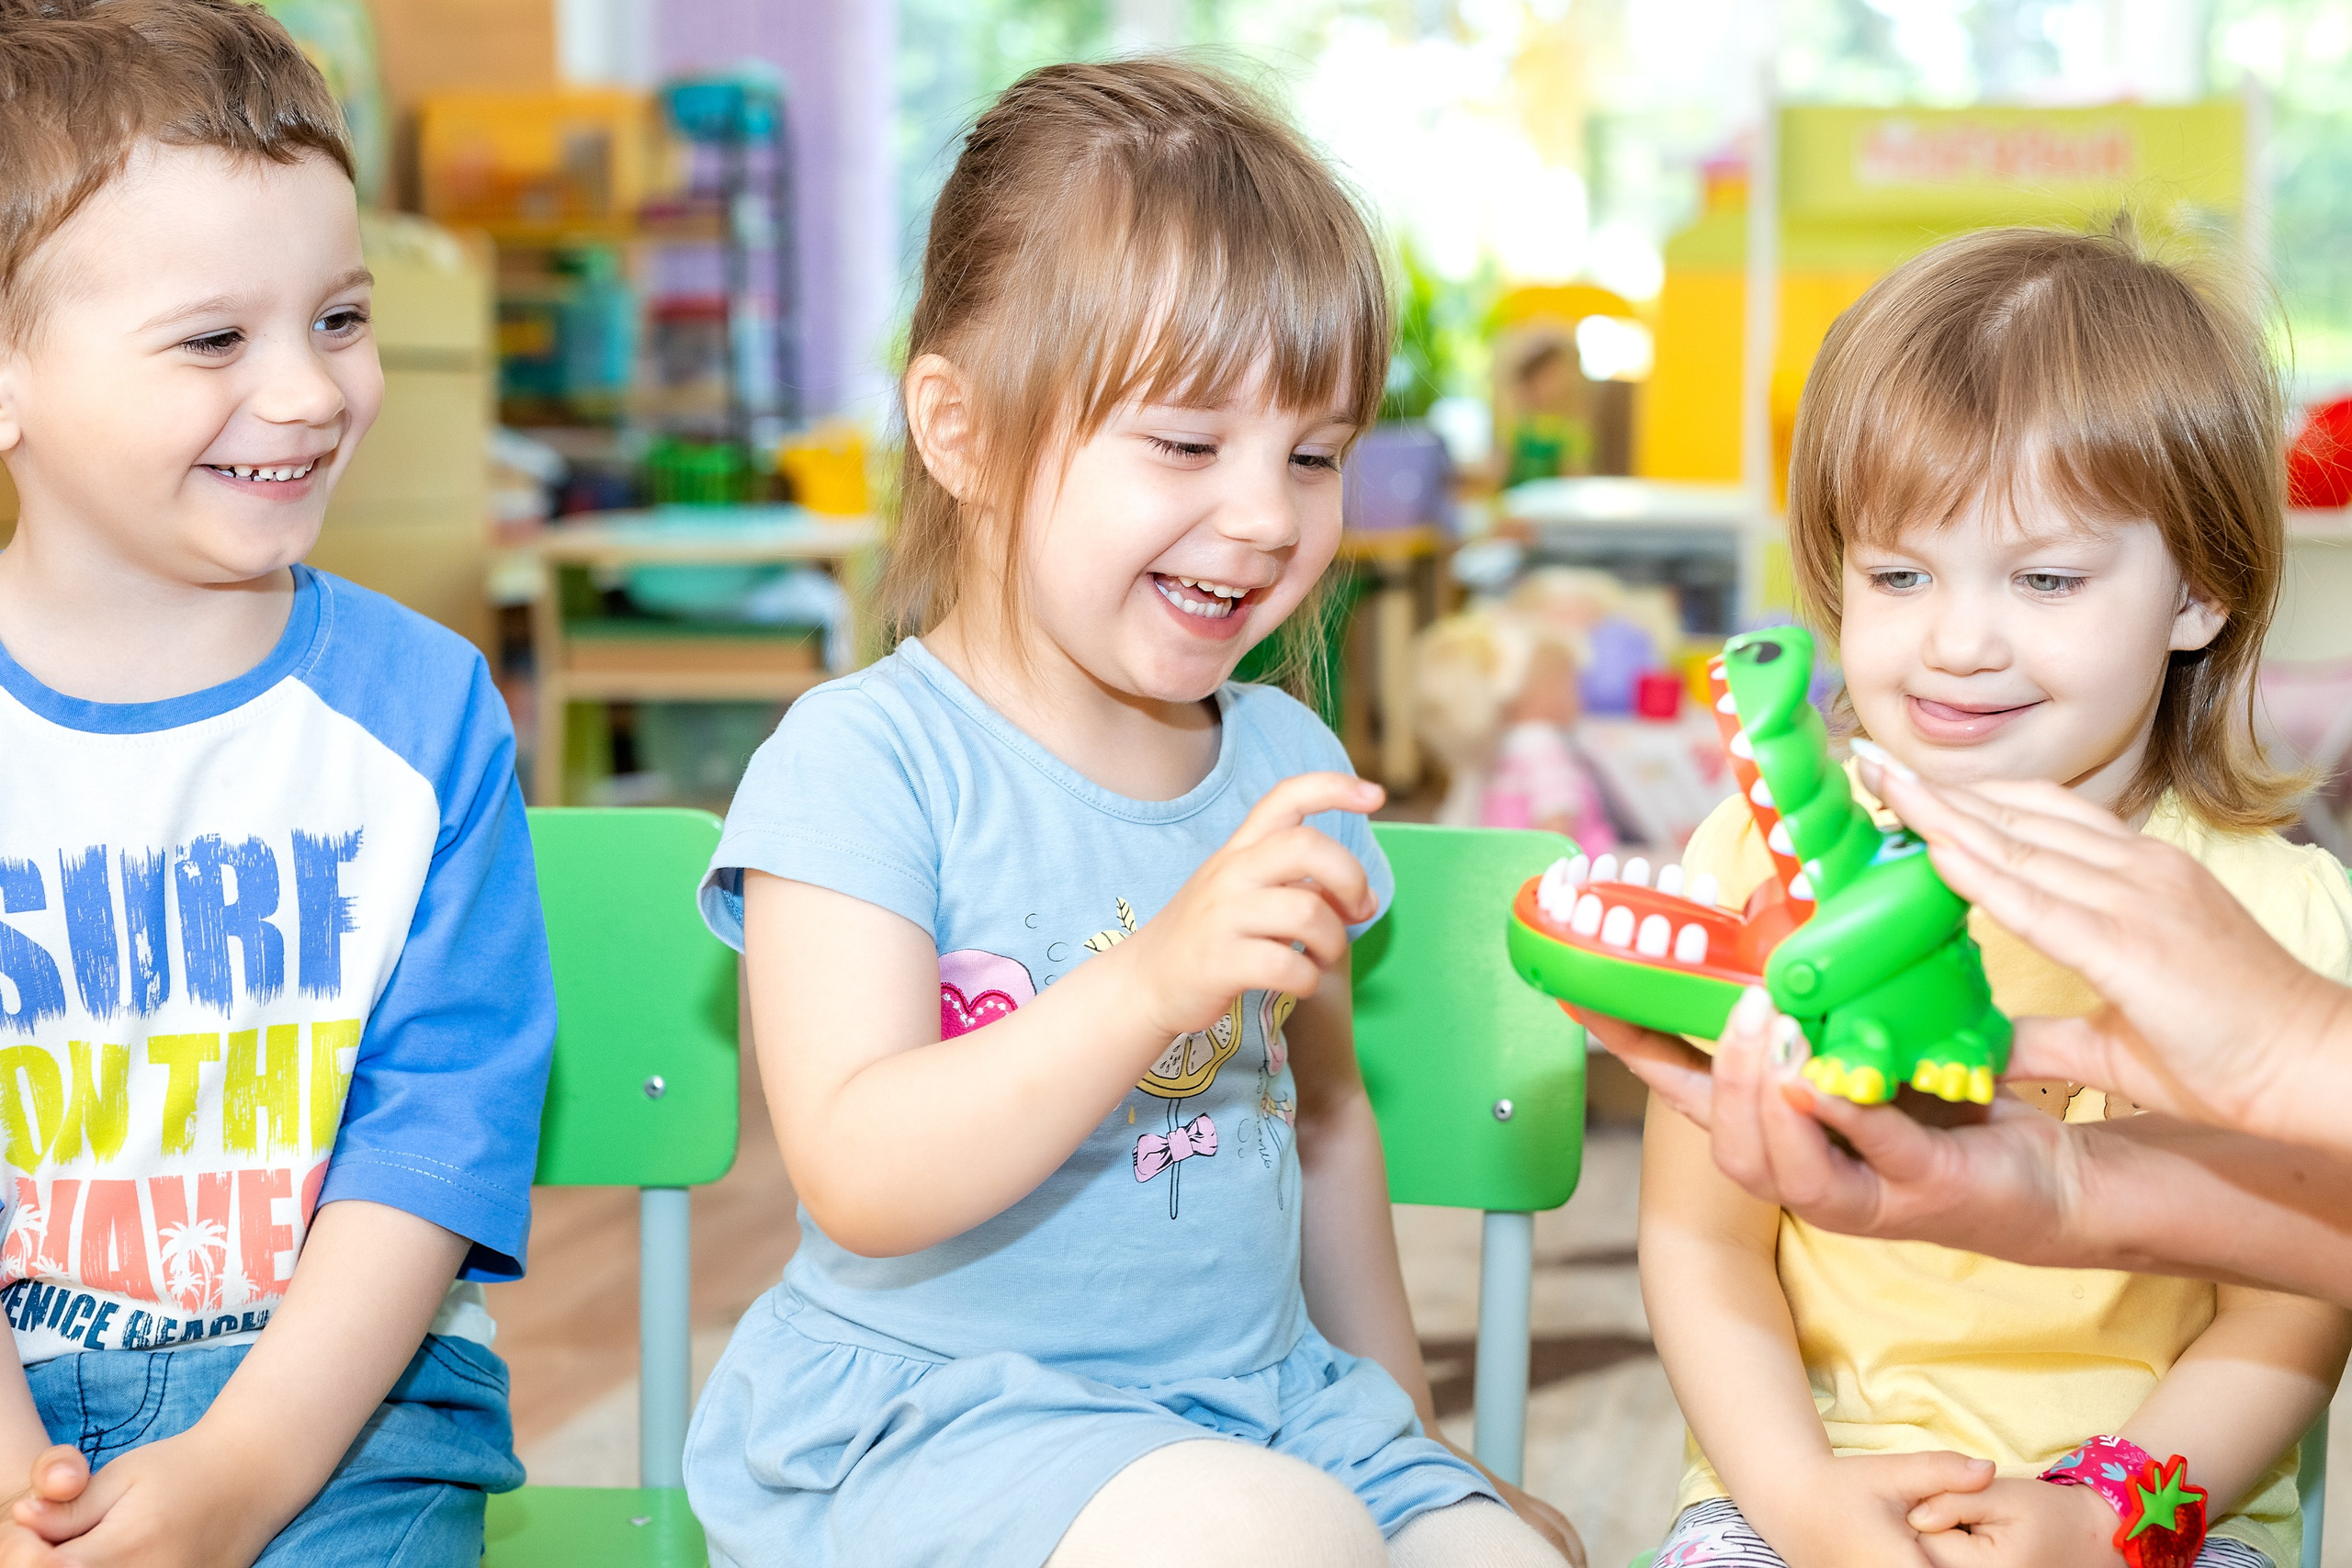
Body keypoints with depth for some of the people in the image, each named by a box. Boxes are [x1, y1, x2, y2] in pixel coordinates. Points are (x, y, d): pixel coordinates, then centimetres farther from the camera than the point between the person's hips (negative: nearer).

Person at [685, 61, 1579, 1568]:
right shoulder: (863, 762, -12)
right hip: (928, 1418, -5)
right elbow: (862, 1180, -21)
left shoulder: (1285, 760, 7)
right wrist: (1154, 981, -33)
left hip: (1269, 1402, 6)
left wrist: (1411, 1428, 26)